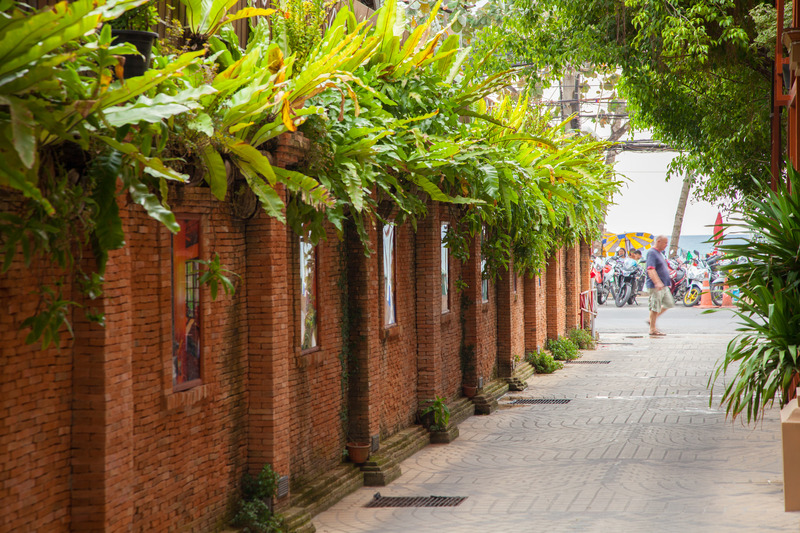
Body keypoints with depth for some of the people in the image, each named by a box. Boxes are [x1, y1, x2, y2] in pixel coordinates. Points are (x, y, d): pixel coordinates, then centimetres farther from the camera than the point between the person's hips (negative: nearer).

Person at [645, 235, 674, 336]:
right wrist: (657, 282, -37)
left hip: (664, 285, 10)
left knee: (669, 303, 12)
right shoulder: (652, 253, -14)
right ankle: (652, 330, 1)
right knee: (655, 307, -6)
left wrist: (666, 283, 31)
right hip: (655, 286, -10)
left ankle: (651, 320, 20)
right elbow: (651, 270, -26)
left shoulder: (660, 253, 17)